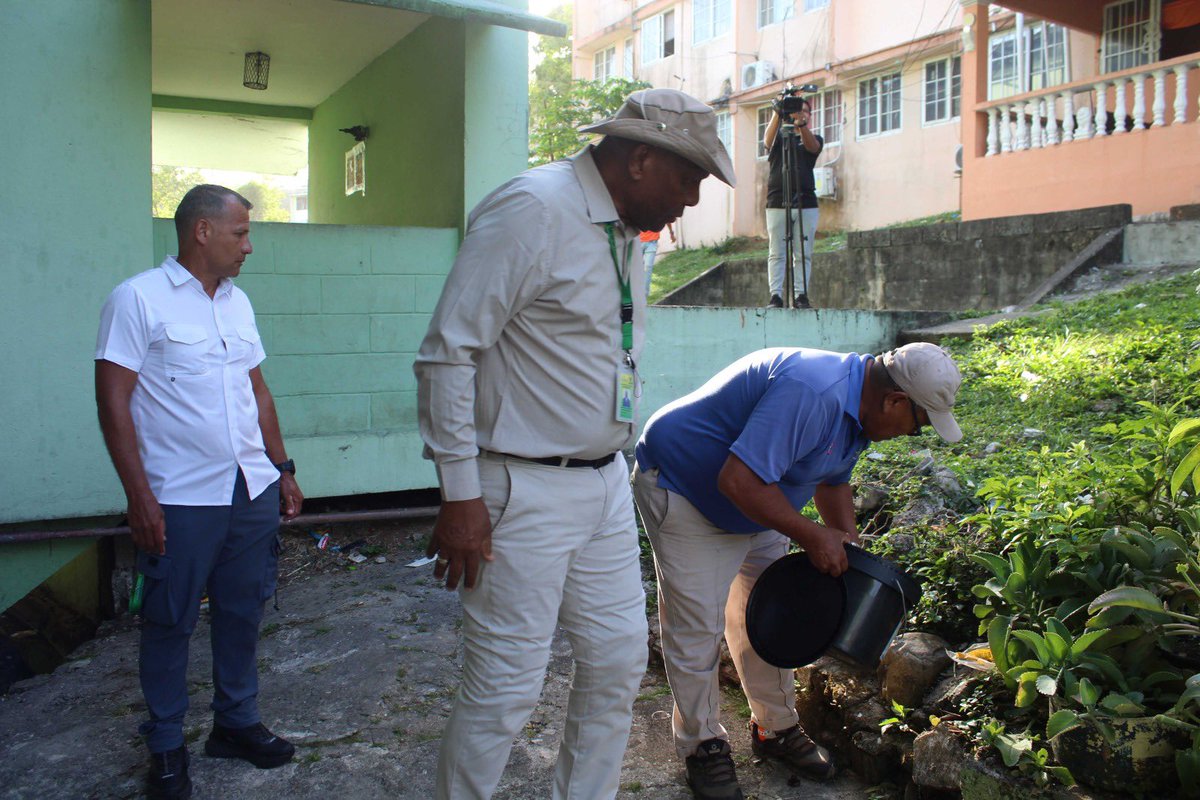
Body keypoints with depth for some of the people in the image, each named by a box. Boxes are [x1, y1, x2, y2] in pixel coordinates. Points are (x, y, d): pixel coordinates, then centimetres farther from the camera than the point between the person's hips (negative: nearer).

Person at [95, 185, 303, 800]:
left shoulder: (238, 303, 13)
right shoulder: (139, 299, -7)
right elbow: (113, 400, -10)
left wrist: (283, 468, 16)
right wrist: (139, 495, -15)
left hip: (253, 492, 6)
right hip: (180, 499, -6)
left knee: (241, 612, 14)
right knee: (170, 624, 7)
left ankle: (236, 722, 31)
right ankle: (166, 748, 23)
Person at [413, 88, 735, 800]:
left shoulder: (626, 229, 9)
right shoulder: (532, 212, -16)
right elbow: (447, 354, -19)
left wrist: (617, 462, 19)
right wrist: (460, 495, -19)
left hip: (607, 483, 9)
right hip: (526, 493, -8)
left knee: (620, 661, 17)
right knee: (507, 687, 1)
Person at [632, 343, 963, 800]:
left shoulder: (857, 406, -2)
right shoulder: (811, 395, -35)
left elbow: (833, 480, 15)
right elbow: (739, 480, -38)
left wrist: (848, 546, 4)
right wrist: (812, 536, -27)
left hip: (754, 504, 10)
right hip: (681, 486, -9)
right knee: (697, 628, -4)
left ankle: (776, 729, 30)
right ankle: (702, 745, 14)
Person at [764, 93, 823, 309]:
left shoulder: (814, 139, 16)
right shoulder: (779, 137, 15)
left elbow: (812, 146, -8)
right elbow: (768, 141, -8)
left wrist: (800, 123, -25)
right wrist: (777, 114, -23)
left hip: (806, 203, 1)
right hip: (777, 202, -1)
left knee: (803, 254, -2)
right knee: (776, 254, -6)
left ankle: (801, 295, -2)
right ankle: (775, 296, -8)